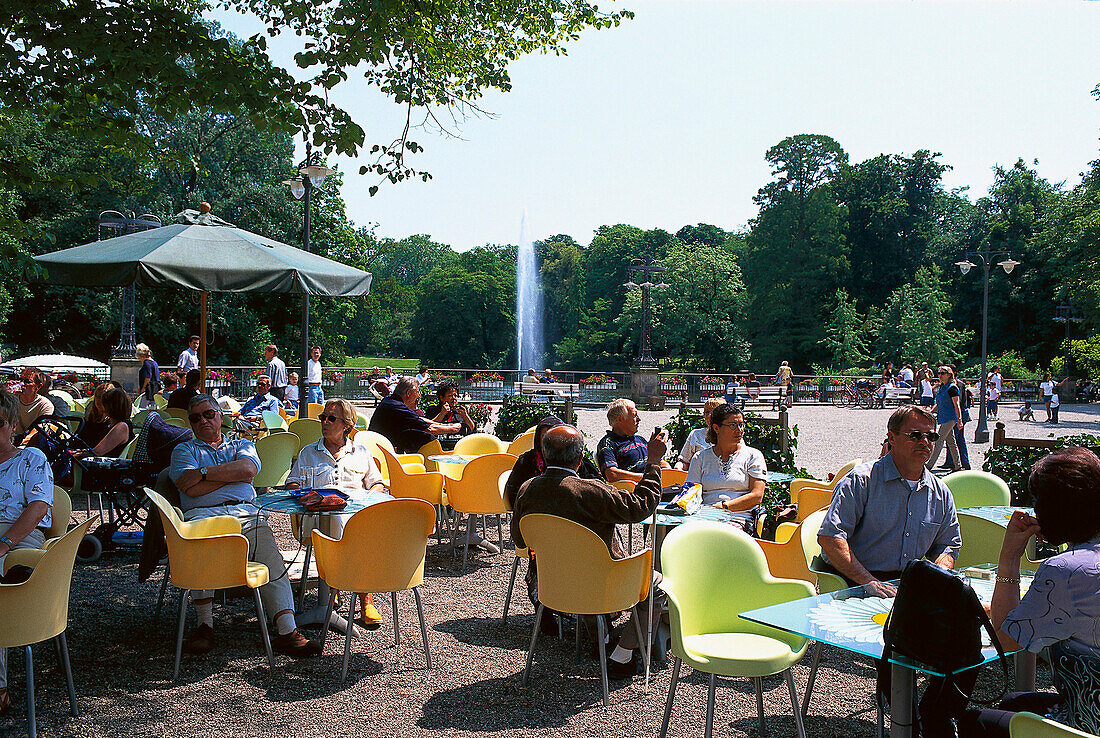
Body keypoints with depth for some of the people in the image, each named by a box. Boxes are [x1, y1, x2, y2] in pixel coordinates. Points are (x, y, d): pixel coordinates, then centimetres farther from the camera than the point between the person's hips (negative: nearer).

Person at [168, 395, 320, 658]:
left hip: (246, 513, 1)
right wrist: (234, 473, 6)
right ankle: (205, 625, -20)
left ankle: (287, 631, -30)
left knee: (272, 561, -25)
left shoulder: (242, 445, 28)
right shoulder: (184, 450, 25)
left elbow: (248, 469, 2)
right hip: (203, 514, -1)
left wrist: (204, 473, 0)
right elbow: (191, 489, 4)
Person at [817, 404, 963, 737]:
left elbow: (948, 545, 23)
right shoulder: (862, 479, -4)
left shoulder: (940, 492, 15)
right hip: (855, 585, -5)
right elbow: (829, 537, -13)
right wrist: (870, 583, -21)